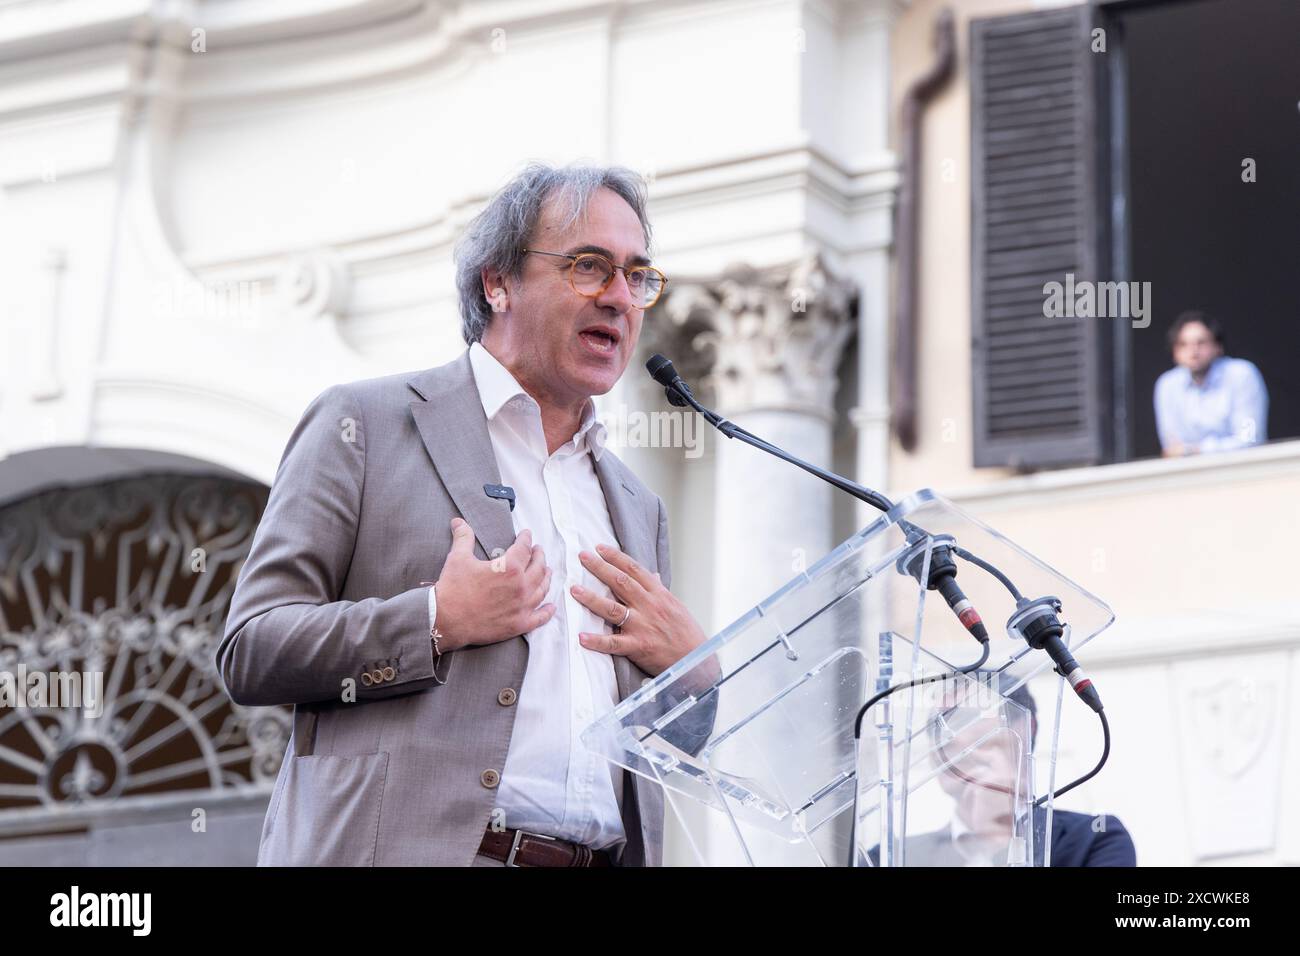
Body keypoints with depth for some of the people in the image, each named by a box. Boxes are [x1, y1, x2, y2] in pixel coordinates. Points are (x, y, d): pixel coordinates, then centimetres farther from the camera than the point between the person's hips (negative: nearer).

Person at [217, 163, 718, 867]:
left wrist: (692, 668, 8)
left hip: (606, 860, 6)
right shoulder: (363, 423, 7)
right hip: (405, 848, -5)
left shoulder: (638, 509, 24)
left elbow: (679, 744, 28)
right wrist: (439, 623, -9)